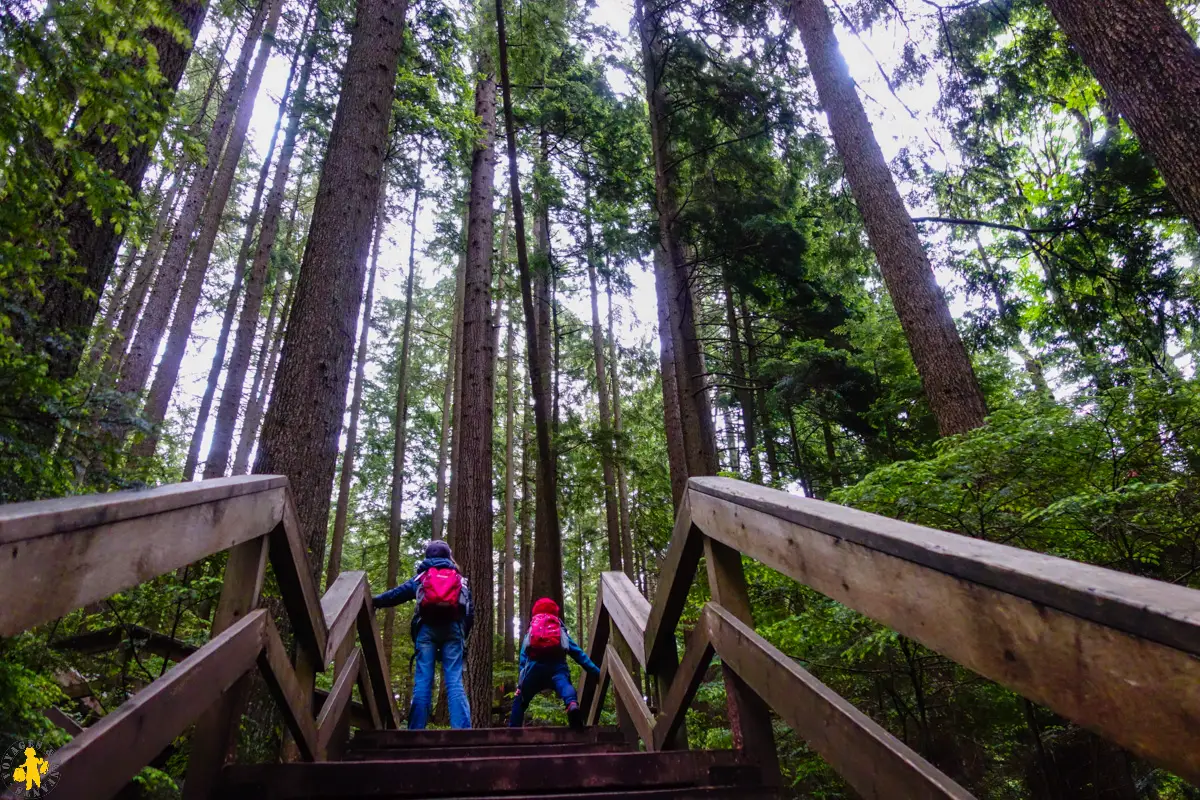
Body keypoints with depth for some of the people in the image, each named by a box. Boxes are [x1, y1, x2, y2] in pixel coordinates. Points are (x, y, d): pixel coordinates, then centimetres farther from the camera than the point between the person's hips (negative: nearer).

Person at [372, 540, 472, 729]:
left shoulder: (420, 578, 20)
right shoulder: (460, 579, 23)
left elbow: (395, 595, 19)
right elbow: (471, 612, 17)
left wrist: (372, 601, 33)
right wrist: (463, 636, 23)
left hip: (427, 630, 0)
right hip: (453, 629, 0)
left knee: (423, 681, 0)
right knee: (455, 681, -5)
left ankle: (416, 731, -5)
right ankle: (462, 730, -15)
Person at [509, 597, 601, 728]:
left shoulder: (530, 632, 34)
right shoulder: (562, 632, 32)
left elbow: (523, 660, 23)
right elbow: (579, 653, 25)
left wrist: (520, 684, 19)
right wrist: (597, 672, 23)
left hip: (535, 668, 1)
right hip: (557, 668, -1)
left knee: (520, 701, 21)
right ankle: (573, 705, -61)